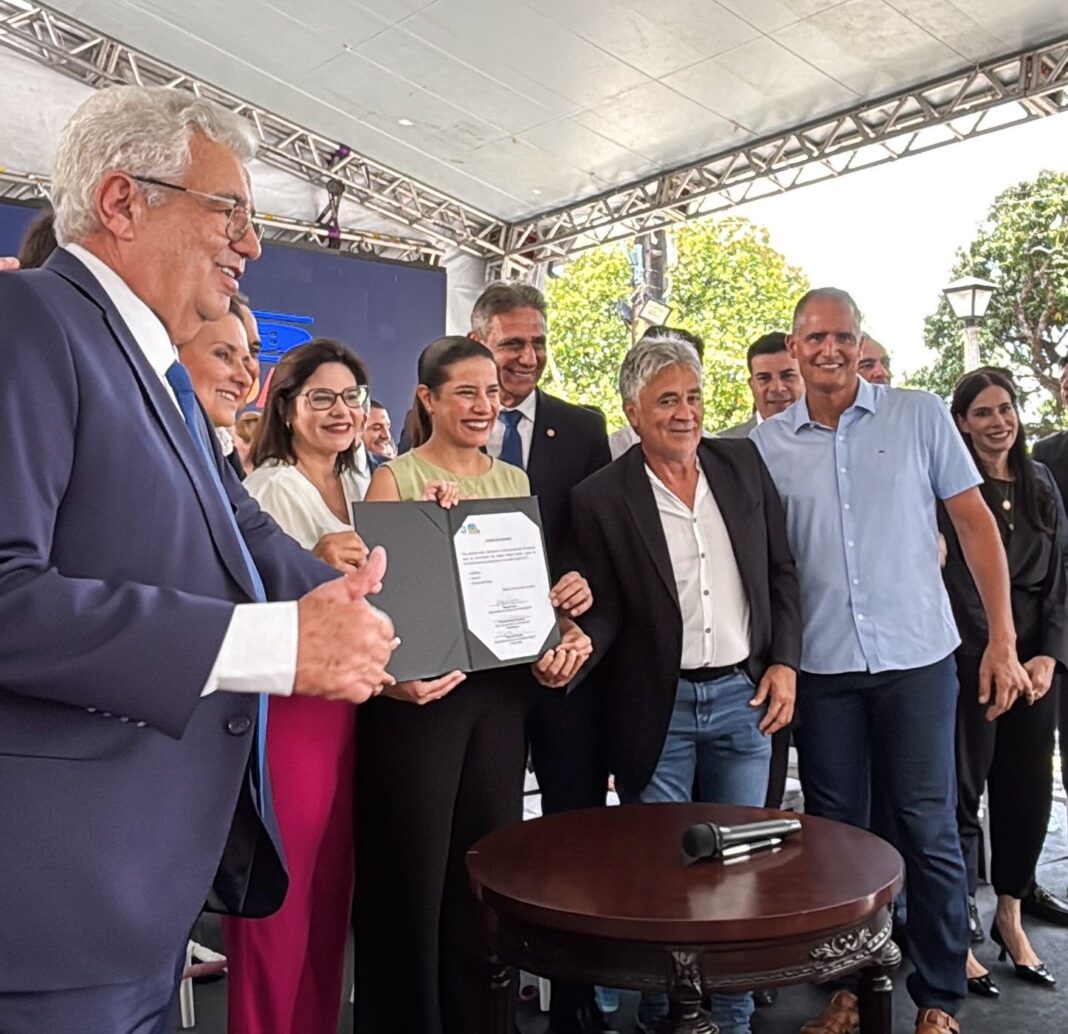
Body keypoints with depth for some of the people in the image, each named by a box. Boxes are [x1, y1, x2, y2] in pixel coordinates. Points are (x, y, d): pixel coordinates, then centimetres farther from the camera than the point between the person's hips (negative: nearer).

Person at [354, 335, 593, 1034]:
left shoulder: (515, 481, 12)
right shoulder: (395, 478, -4)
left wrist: (562, 639, -4)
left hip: (502, 689, 5)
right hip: (423, 691, -5)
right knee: (412, 866, 4)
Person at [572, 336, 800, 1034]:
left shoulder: (745, 464, 3)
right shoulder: (601, 497, -7)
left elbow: (781, 573, 8)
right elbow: (606, 607, -4)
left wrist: (784, 662, 0)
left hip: (743, 696, 3)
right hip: (656, 708, -2)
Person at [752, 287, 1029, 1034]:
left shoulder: (920, 416, 0)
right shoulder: (766, 445, 3)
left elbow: (976, 524, 1)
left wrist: (1002, 639, -4)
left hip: (916, 659, -1)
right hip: (821, 667, 2)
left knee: (929, 832, 5)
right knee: (836, 832, 12)